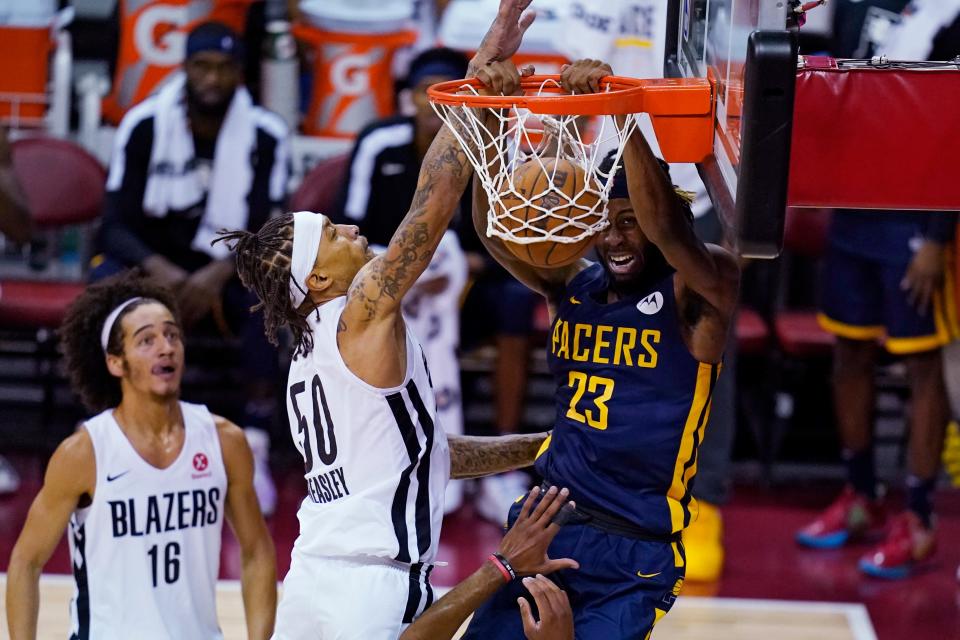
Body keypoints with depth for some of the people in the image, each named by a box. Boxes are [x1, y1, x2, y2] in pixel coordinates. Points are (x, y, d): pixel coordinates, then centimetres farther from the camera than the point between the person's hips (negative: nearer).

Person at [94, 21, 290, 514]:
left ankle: (253, 450, -29)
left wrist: (219, 273, -31)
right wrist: (158, 270, -32)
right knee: (108, 280, -34)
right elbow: (115, 225, -11)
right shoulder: (144, 126, -8)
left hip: (222, 275, 0)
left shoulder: (265, 136, -7)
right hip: (154, 265, 0)